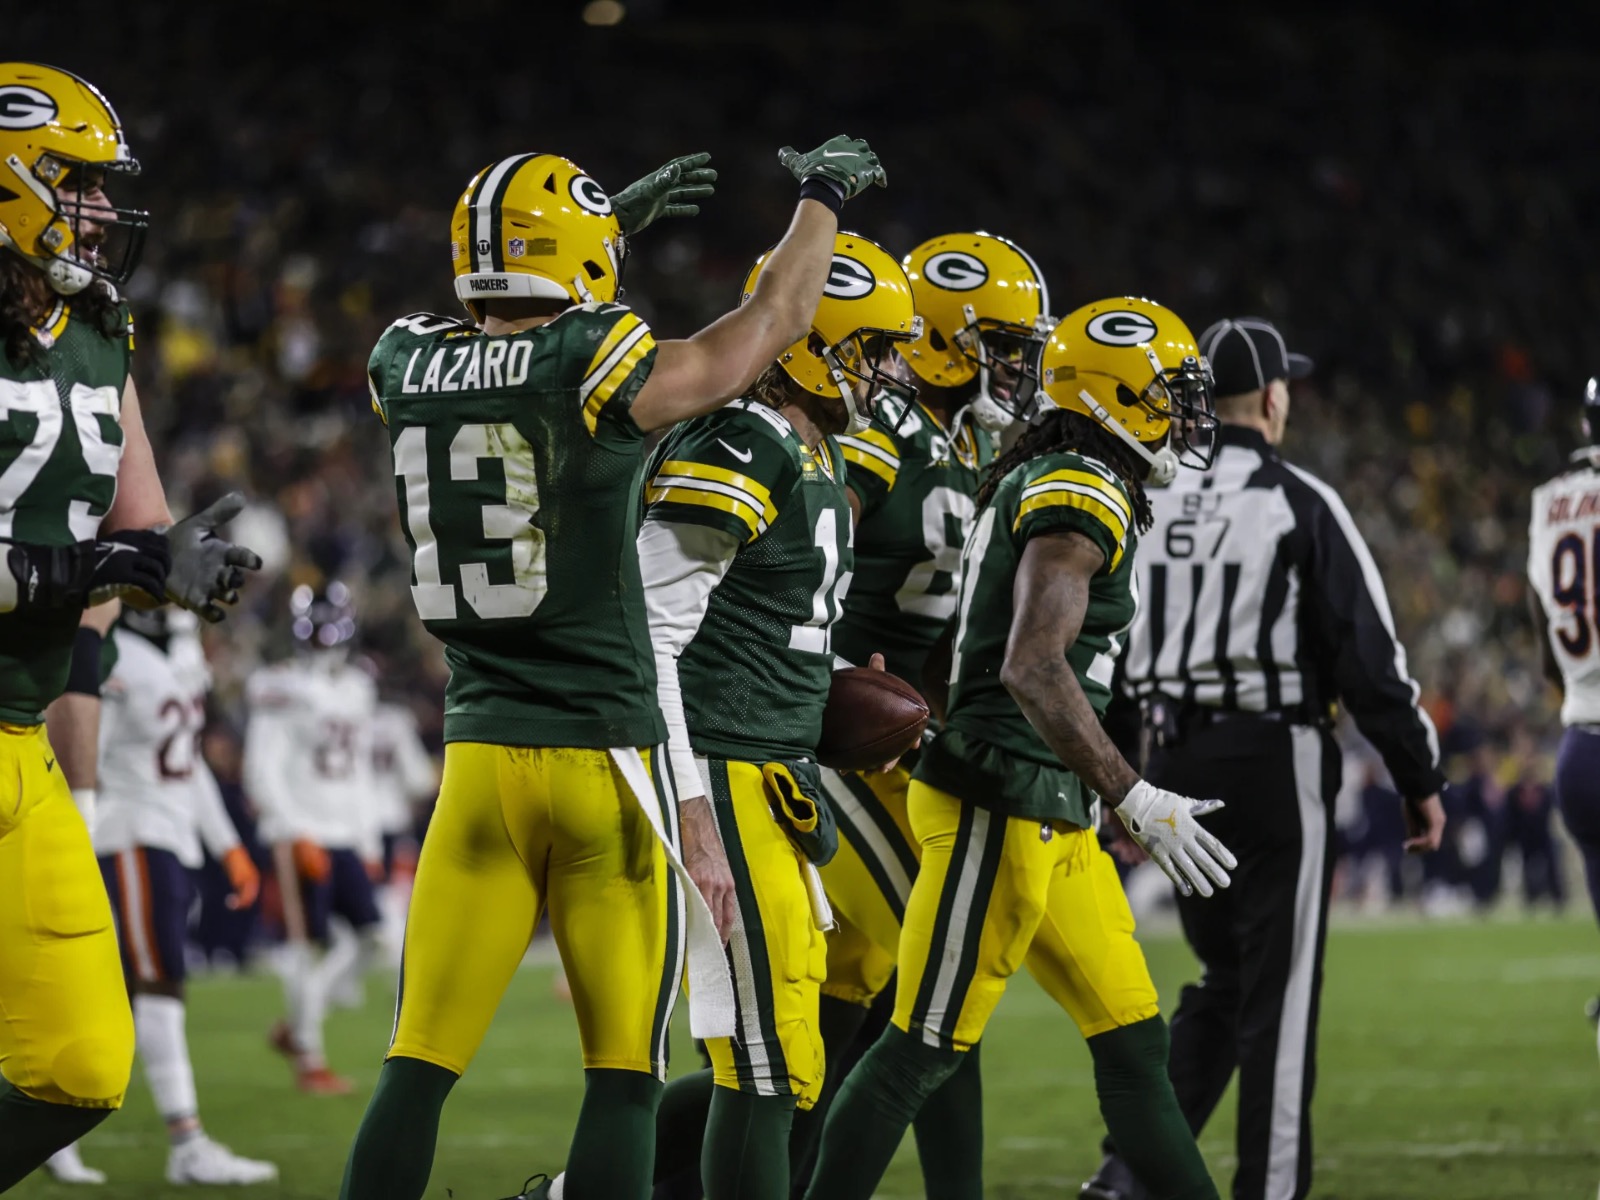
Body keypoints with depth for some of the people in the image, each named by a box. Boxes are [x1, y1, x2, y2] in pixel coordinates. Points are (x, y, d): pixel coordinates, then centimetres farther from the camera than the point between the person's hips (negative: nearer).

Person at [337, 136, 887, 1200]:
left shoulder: (410, 372, 4)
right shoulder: (599, 374, -11)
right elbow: (774, 322, 1)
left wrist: (626, 214, 36)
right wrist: (824, 195, 19)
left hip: (482, 752, 4)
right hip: (606, 754, -4)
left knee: (421, 1063, 4)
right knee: (626, 1071, 3)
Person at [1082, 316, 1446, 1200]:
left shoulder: (1144, 503, 7)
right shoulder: (1298, 505, -10)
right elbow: (1368, 655, -9)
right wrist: (1421, 780, -2)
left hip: (1173, 761, 6)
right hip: (1273, 761, -6)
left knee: (1222, 978, 18)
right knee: (1277, 994, 2)